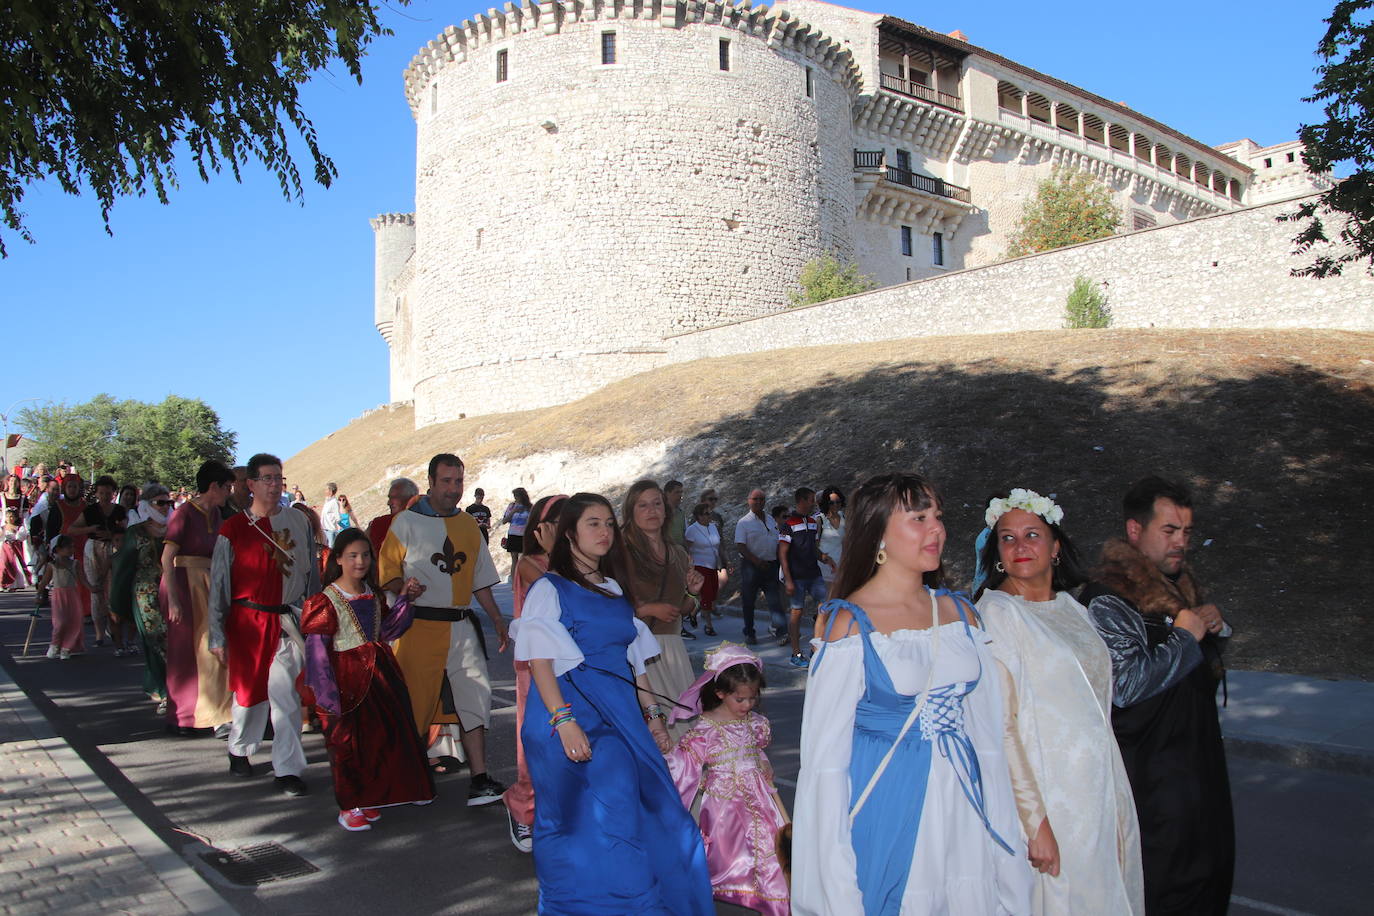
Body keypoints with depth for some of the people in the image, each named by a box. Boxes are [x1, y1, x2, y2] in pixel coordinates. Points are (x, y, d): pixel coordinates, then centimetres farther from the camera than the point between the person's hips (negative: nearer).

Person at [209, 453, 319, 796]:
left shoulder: (298, 522, 5)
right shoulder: (233, 529, -1)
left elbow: (312, 573, 12)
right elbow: (219, 585, 1)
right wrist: (217, 636, -1)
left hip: (290, 621, 1)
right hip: (248, 621, -1)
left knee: (286, 695, -3)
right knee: (248, 688, 12)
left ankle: (288, 770, 3)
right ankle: (239, 749, 38)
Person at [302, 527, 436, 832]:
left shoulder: (373, 593, 8)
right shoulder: (327, 600, -12)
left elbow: (386, 631, 8)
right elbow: (317, 648, -13)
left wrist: (404, 599, 0)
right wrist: (327, 694, -17)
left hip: (379, 669, 7)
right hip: (348, 675, -7)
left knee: (385, 733, 11)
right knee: (349, 740, -1)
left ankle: (369, 798, 29)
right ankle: (349, 807, 12)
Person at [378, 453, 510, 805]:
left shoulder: (468, 524, 15)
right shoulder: (407, 522, 1)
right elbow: (388, 571, -2)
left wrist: (497, 620, 15)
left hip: (461, 626, 4)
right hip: (420, 626, -4)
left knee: (475, 696, -6)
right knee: (416, 700, 3)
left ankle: (479, 780, -5)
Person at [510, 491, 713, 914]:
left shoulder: (612, 589, 15)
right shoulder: (549, 589, -3)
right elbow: (540, 662, -11)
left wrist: (652, 714, 13)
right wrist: (564, 721, -21)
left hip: (621, 714, 6)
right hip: (576, 715, -6)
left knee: (650, 812, 3)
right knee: (584, 824, -5)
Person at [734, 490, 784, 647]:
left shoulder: (771, 521, 13)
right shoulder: (744, 522, -4)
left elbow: (777, 544, 19)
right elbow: (740, 545, -13)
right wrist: (756, 561, -22)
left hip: (770, 565, 4)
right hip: (751, 566, -4)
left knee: (775, 599, -3)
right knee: (748, 601, 4)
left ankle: (779, 630, 0)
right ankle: (749, 633, 15)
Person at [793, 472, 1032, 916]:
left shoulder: (958, 611, 4)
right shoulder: (849, 623, -12)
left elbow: (987, 732, 9)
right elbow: (826, 755, -10)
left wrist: (1003, 829, 7)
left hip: (961, 810, 5)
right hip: (888, 816, -5)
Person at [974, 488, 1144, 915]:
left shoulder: (1071, 608, 9)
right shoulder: (996, 612, -12)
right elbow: (1000, 724, -17)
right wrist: (1033, 820, -21)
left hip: (1102, 793, 7)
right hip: (1049, 797, -7)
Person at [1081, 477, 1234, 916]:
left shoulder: (1180, 583, 10)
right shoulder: (1107, 599, -19)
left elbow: (1208, 652, 26)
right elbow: (1124, 684, -28)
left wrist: (1213, 623, 2)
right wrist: (1184, 637, -18)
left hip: (1198, 754, 9)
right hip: (1151, 769, -9)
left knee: (1211, 869, 17)